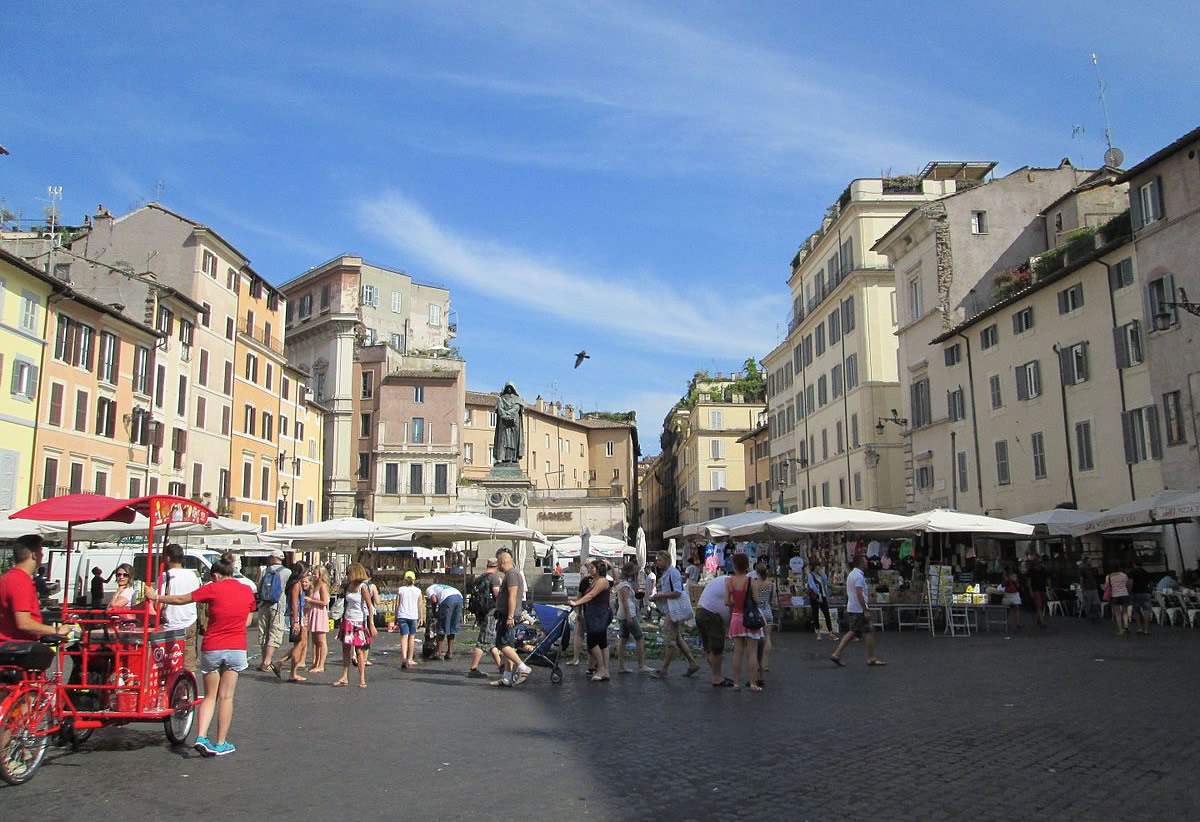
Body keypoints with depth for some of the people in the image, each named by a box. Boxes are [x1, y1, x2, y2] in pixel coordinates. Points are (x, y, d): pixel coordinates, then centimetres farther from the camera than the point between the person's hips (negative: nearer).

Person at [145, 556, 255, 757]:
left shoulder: (213, 589, -6)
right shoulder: (247, 591, 3)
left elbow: (181, 599, 1)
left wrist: (156, 597, 13)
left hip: (211, 648, -1)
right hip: (236, 648, 1)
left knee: (210, 696, 12)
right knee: (226, 697, 6)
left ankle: (201, 737, -1)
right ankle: (221, 743, 7)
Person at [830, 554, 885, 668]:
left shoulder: (850, 574, 14)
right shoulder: (859, 576, -17)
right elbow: (859, 594, -23)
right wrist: (866, 611, -22)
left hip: (851, 608, 10)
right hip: (859, 609, -10)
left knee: (853, 632, 11)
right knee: (869, 631, 0)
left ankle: (837, 655, 6)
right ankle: (871, 658, 8)